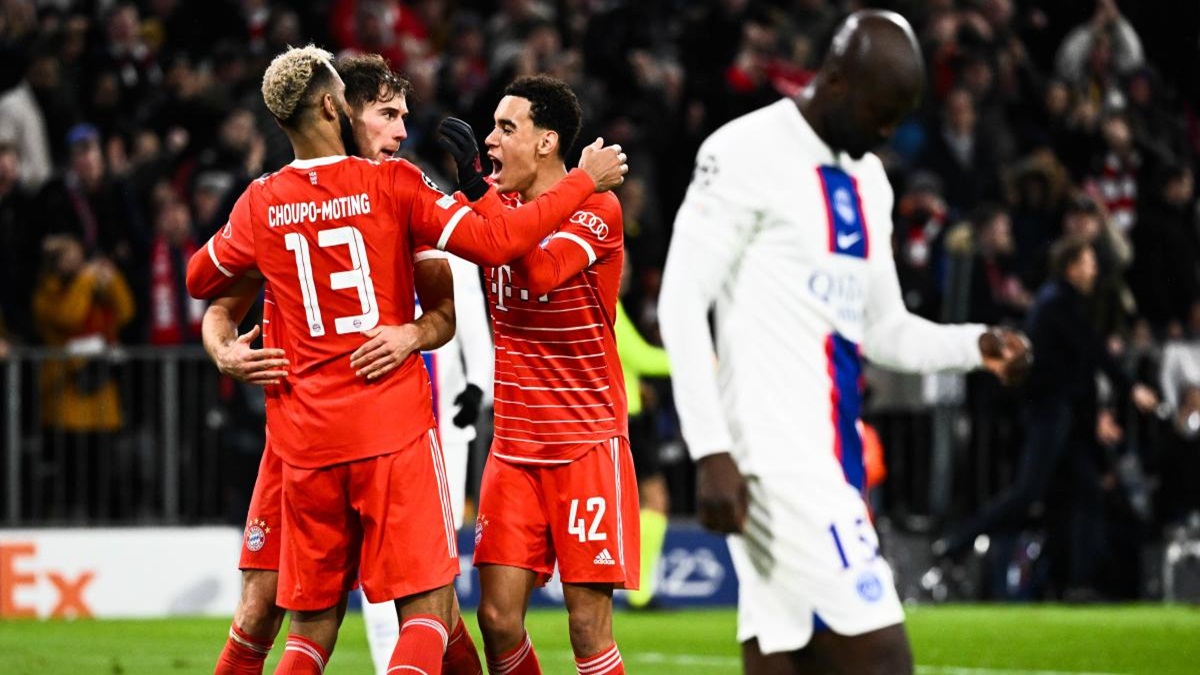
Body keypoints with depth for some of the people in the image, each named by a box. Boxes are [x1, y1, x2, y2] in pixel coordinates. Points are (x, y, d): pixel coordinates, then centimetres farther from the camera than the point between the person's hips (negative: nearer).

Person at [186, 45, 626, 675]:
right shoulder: (391, 185, -6)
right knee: (427, 607, -3)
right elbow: (494, 242, -11)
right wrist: (583, 181, -2)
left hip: (306, 438, 4)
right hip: (393, 426, -4)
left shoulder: (260, 204, 6)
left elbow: (200, 279, 23)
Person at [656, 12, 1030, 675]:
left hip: (833, 461, 8)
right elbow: (682, 303, -10)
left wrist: (976, 346, 5)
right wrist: (711, 450, -17)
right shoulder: (748, 154, -7)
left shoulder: (867, 180, 18)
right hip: (779, 462, -8)